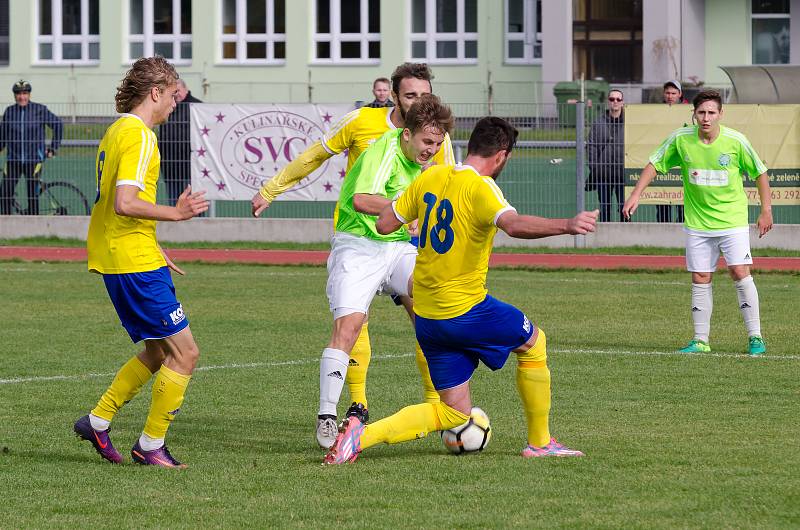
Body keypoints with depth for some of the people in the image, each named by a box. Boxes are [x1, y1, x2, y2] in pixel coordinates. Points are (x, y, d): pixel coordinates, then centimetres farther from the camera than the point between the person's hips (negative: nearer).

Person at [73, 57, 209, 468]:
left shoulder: (117, 130, 16)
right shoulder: (139, 136, -15)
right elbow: (124, 204, -25)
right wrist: (174, 213, -17)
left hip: (112, 258, 10)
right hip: (135, 263, -10)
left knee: (158, 352, 18)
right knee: (184, 353, -5)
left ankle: (97, 421, 19)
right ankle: (150, 445, 2)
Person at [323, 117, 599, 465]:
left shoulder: (429, 178, 6)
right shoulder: (480, 188, -16)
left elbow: (384, 224, 12)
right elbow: (513, 224, -36)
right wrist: (566, 225, -45)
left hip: (426, 319, 7)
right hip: (466, 311, -7)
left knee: (455, 413, 12)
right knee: (534, 344, 20)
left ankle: (363, 434, -6)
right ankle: (539, 443, 26)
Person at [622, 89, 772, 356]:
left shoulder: (735, 141, -11)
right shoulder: (681, 139, -7)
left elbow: (760, 172, 1)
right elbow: (654, 164, 6)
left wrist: (766, 210, 2)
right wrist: (636, 194, -2)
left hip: (733, 220, -2)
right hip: (698, 222, 2)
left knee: (740, 272, -12)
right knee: (700, 279, 4)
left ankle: (755, 337, -6)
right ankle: (700, 340, 12)